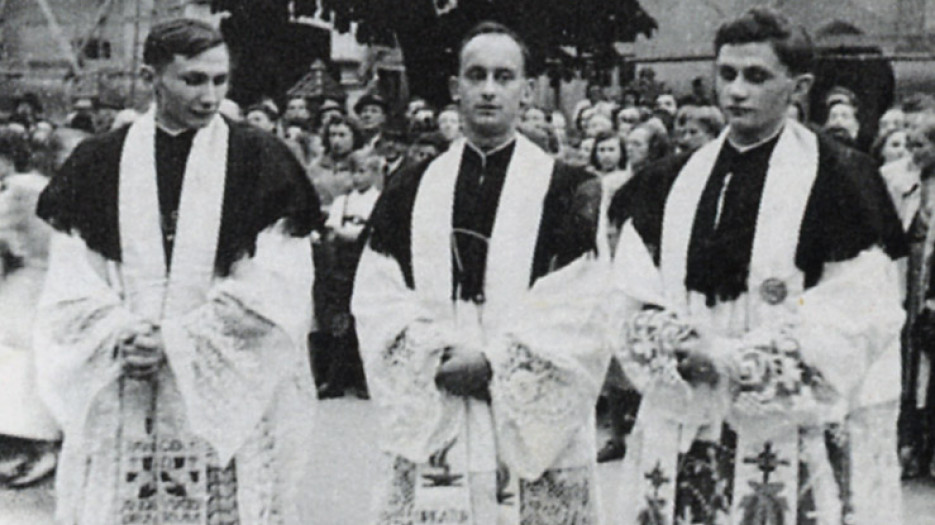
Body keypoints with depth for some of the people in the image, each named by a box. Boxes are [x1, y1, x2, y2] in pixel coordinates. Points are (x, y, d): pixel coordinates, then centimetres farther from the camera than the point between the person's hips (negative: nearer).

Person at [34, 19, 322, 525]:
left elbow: (274, 291, -7)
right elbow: (70, 284, 5)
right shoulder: (97, 163, 7)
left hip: (229, 401, -2)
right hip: (117, 410, 2)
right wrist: (121, 337, -14)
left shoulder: (260, 161, 0)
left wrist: (174, 342, -13)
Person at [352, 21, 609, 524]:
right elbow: (376, 301, 5)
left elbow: (582, 312, -6)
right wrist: (437, 358, -11)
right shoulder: (409, 192, 10)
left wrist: (493, 363, -13)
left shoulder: (569, 193, 1)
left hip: (535, 435, -2)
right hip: (428, 431, 2)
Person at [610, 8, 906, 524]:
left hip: (795, 437, -3)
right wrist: (683, 347, -12)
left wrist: (738, 358, -13)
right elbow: (638, 302, 9)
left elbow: (857, 317, -7)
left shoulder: (838, 178, -2)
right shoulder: (671, 182, 11)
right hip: (683, 435, 4)